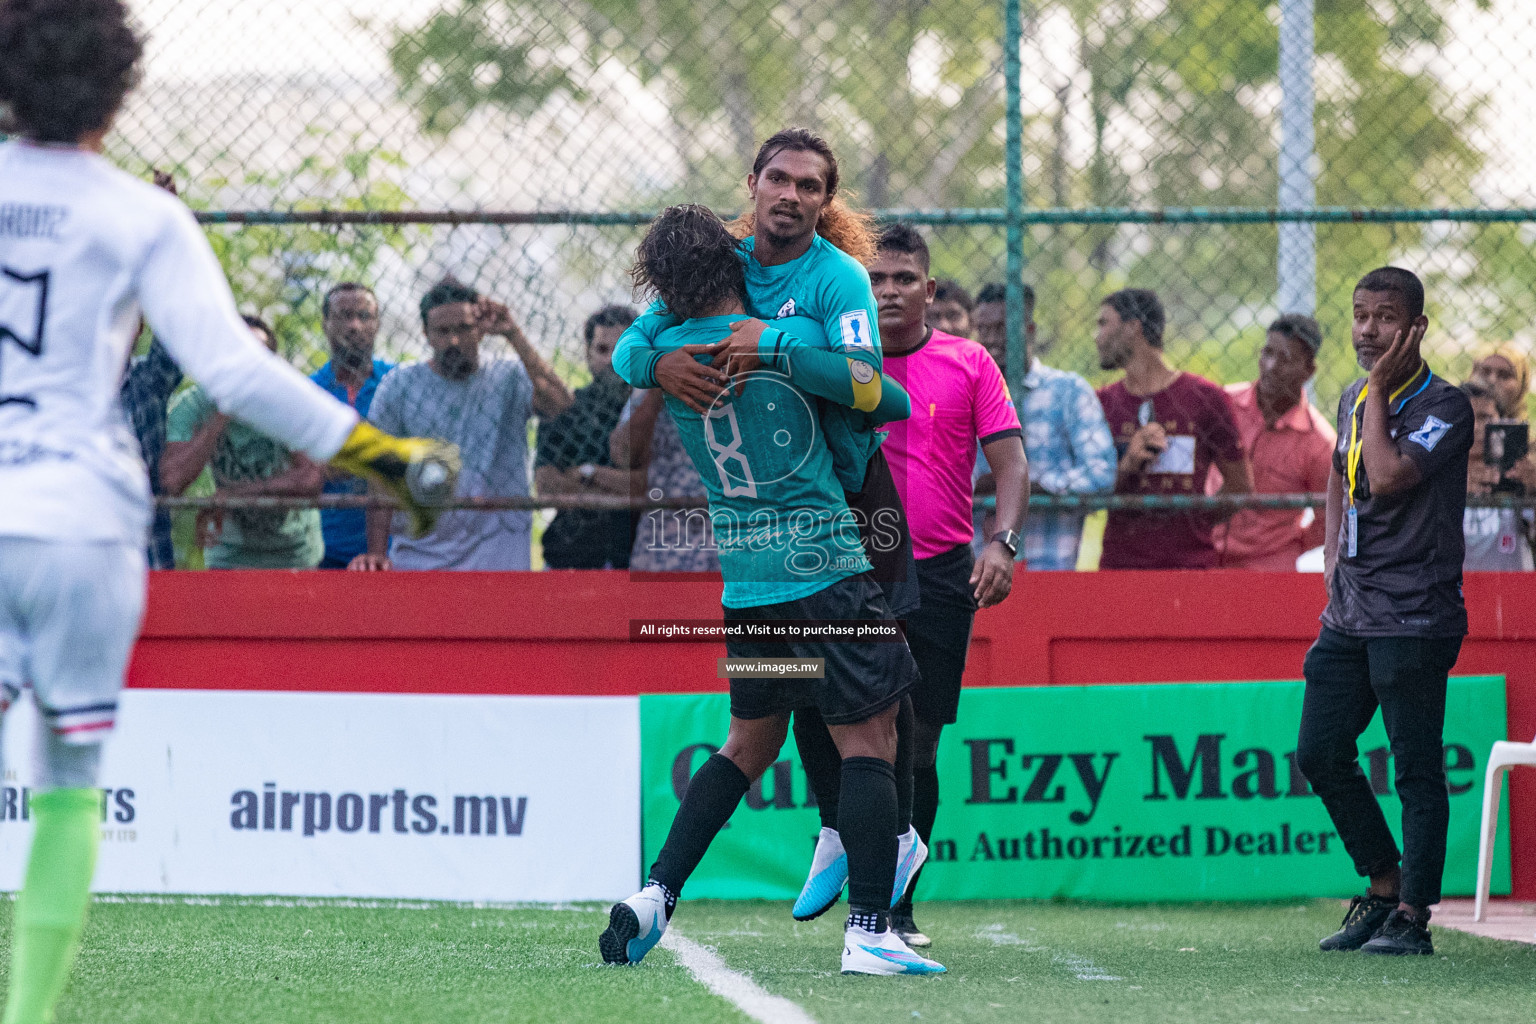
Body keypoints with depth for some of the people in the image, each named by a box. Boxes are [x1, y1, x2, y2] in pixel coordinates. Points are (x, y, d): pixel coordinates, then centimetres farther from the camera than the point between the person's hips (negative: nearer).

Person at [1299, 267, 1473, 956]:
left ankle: (1411, 917, -3)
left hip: (1415, 615, -8)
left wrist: (1380, 389, -15)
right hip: (1349, 609, 8)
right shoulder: (1353, 400, 13)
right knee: (1320, 752, 8)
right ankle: (1383, 886, 21)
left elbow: (1388, 478, -24)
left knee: (1415, 768, -6)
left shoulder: (1444, 405, -11)